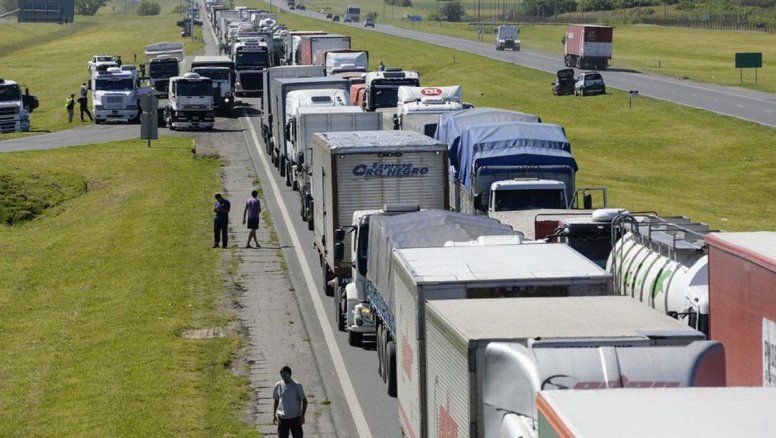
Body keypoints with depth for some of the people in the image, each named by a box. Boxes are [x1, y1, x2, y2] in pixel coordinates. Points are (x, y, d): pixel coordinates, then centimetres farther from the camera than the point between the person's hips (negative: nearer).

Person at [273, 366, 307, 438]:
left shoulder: (297, 385, -9)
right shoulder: (278, 385, 0)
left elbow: (304, 401, -5)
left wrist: (302, 416, -10)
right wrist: (273, 414, 7)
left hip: (295, 418, -2)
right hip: (282, 418, 2)